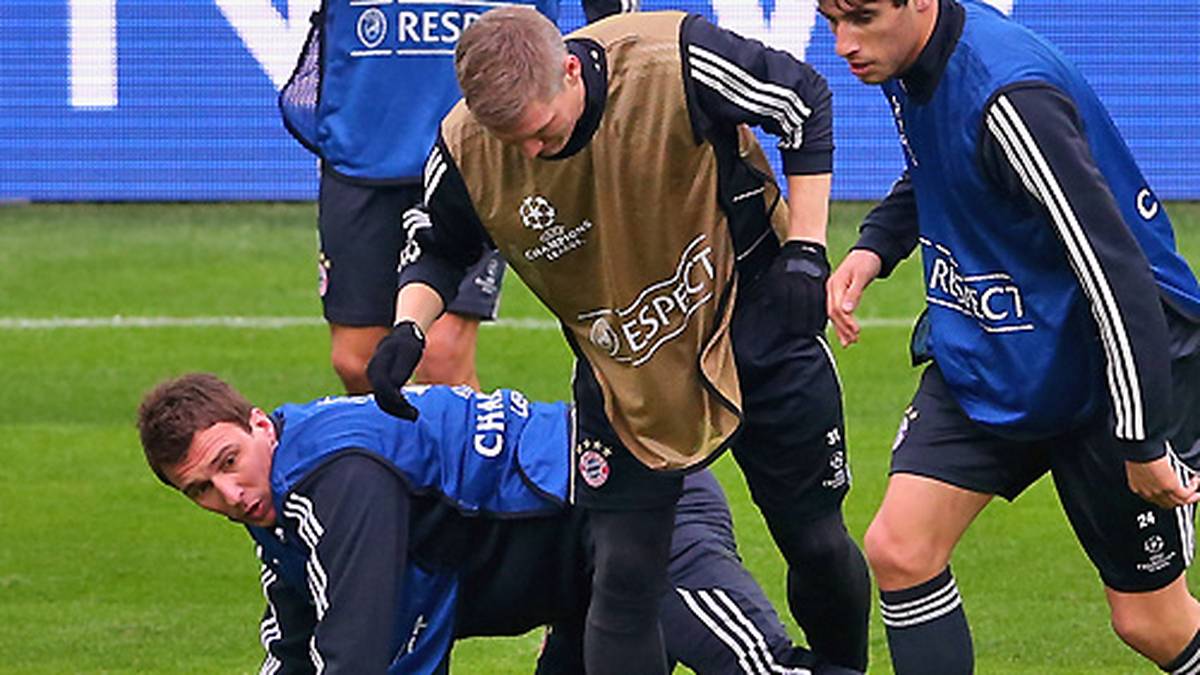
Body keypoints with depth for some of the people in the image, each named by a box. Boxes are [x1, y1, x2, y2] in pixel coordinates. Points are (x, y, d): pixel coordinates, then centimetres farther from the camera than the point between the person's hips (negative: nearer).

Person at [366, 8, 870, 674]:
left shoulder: (674, 62, -29)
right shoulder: (466, 147, -20)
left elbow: (805, 102, -11)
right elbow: (439, 248, 2)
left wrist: (805, 250, -13)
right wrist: (408, 325, -18)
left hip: (753, 315, -1)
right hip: (621, 369, 1)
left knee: (817, 544, 9)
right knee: (622, 574, -8)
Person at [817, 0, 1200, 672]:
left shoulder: (1010, 97, -31)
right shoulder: (910, 60, -3)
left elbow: (1114, 269, -32)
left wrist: (1143, 441, -30)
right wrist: (875, 246, 3)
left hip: (1117, 363, -8)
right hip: (984, 361, 8)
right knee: (900, 553, -6)